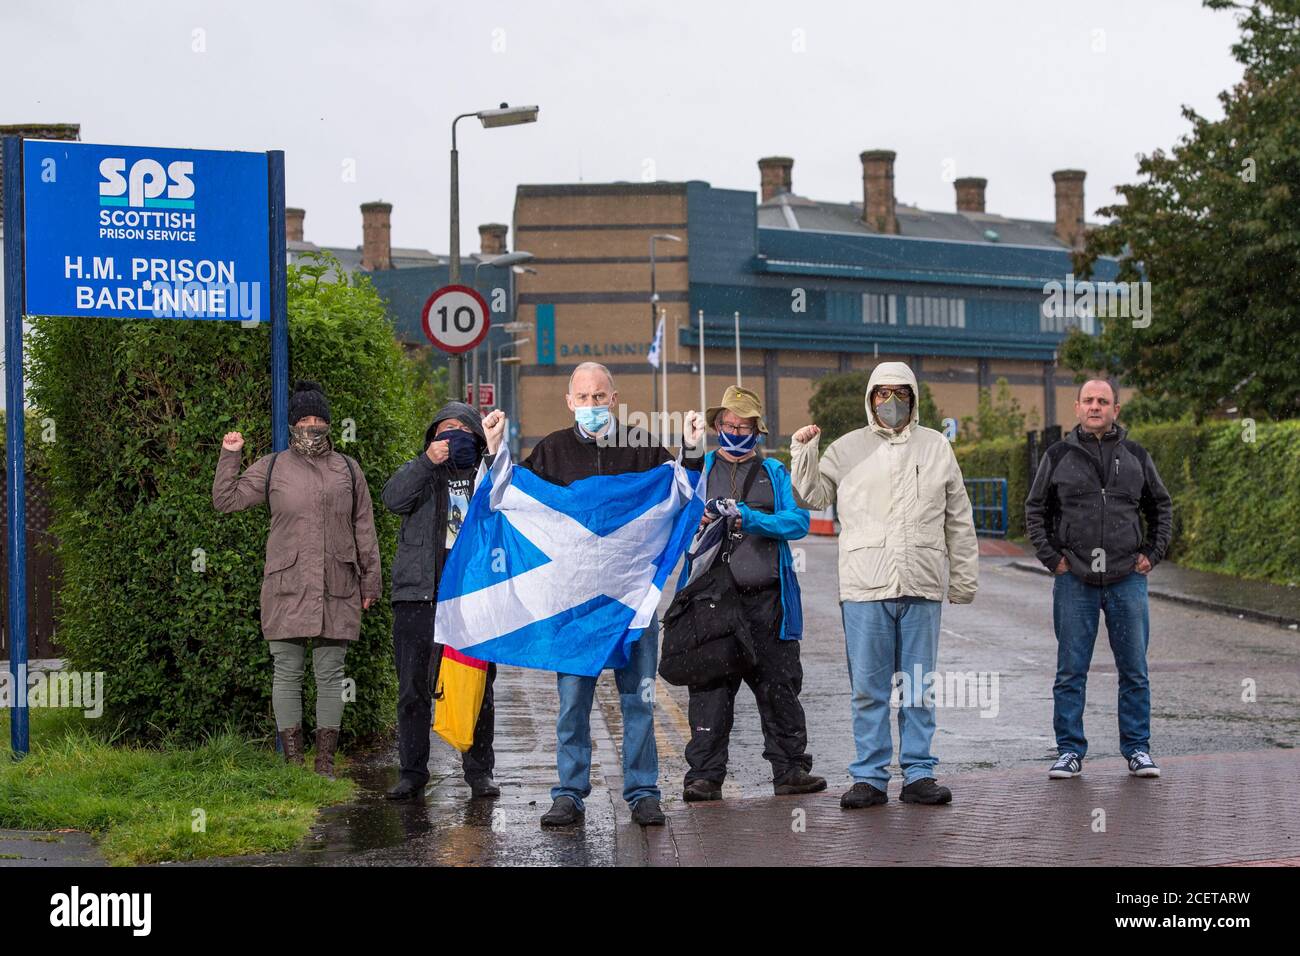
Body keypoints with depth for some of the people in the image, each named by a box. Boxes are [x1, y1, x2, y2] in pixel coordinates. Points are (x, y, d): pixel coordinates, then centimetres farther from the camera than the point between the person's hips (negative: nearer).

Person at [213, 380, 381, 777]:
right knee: (287, 674, 0)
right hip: (287, 590, -1)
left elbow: (365, 530, 15)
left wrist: (370, 581, 13)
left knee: (330, 676, 4)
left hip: (336, 591, 1)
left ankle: (326, 762, 10)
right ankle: (292, 760, 5)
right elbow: (225, 500, 6)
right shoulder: (272, 468, 7)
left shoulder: (348, 470, 12)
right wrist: (229, 456, -3)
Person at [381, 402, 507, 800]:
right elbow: (393, 499, -7)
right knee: (413, 690, 2)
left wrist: (495, 453, -18)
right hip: (419, 598, 0)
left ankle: (479, 771, 12)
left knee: (478, 691, 3)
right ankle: (412, 772, 10)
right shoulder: (420, 473, 13)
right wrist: (427, 462, -19)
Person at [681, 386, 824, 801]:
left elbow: (798, 521, -1)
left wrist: (750, 519, -15)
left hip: (766, 599, 1)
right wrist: (701, 522, -16)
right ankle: (704, 775, 2)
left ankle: (790, 770, 13)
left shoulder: (774, 472, 12)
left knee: (779, 687, 5)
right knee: (710, 688, -1)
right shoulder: (699, 470, 12)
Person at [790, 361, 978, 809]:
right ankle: (869, 777, 5)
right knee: (868, 687, 0)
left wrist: (965, 576, 13)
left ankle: (919, 773, 12)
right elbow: (814, 495, 13)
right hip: (865, 586, -1)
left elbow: (959, 519, 16)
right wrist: (803, 452, -3)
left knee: (918, 687, 6)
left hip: (922, 587, 1)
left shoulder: (936, 447, 12)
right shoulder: (848, 448, 9)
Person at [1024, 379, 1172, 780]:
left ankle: (1138, 749, 13)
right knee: (1070, 671, 1)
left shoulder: (1136, 456, 8)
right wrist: (1051, 557, 1)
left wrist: (1153, 553, 6)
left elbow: (1161, 507, 18)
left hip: (1127, 579, 1)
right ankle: (1070, 751, 8)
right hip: (1074, 581, -1)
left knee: (1134, 670, 4)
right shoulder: (1059, 456, 5)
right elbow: (1035, 510, 11)